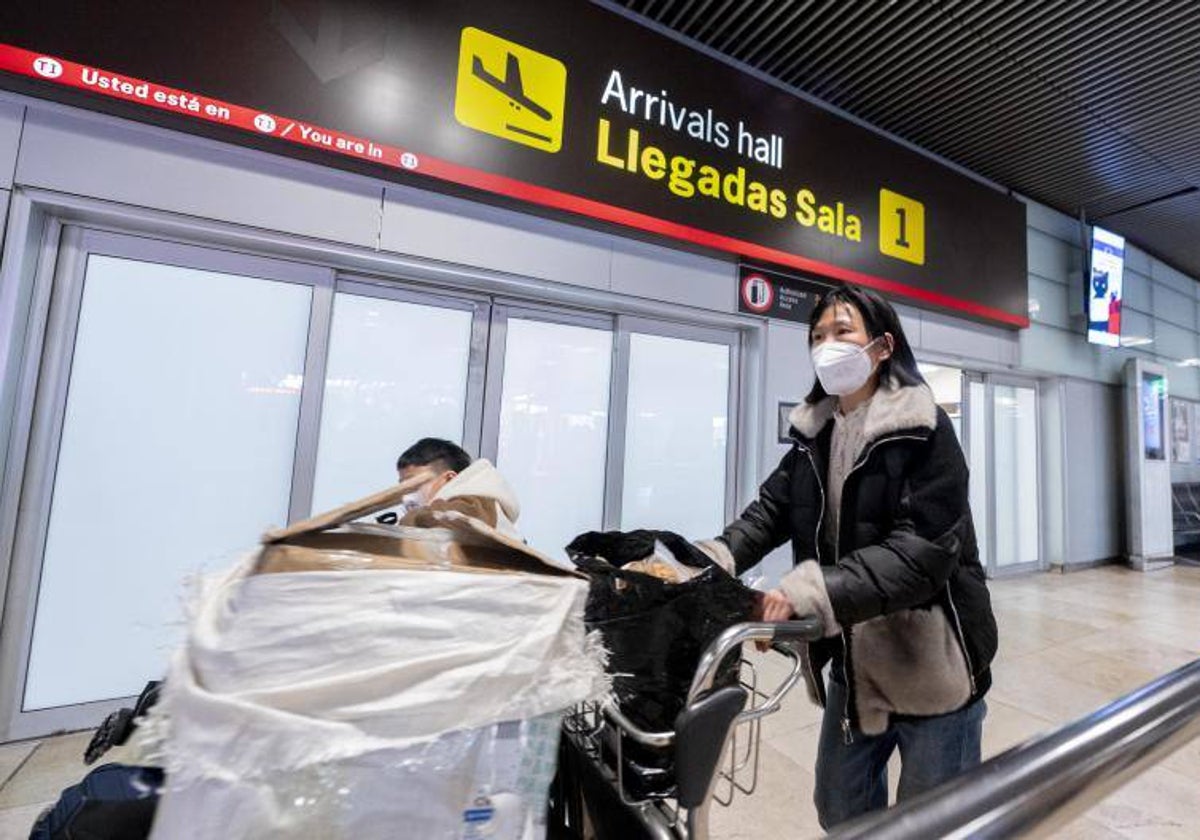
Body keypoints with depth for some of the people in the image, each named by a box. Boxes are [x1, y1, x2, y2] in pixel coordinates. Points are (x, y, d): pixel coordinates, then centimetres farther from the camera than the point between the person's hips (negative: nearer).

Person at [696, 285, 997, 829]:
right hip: (853, 660, 6)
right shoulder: (813, 431, 3)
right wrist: (711, 561, -20)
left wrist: (809, 592, -38)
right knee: (841, 810, 23)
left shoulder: (925, 429, -15)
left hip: (930, 662, -5)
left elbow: (922, 552, -25)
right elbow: (770, 510, -3)